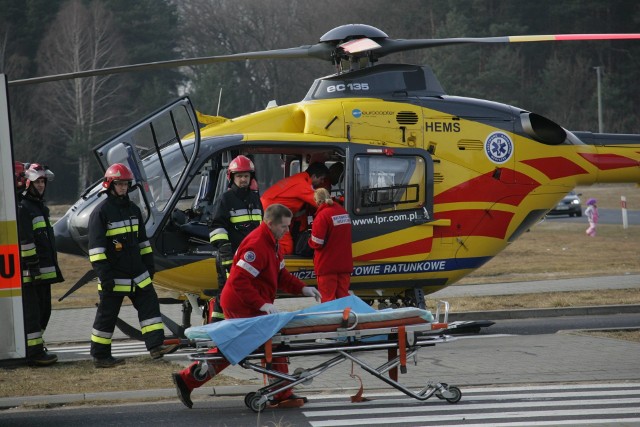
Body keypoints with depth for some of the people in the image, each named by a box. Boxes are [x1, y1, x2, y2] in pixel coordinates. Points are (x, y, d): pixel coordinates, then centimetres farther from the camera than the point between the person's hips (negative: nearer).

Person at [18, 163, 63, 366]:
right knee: (31, 311, -8)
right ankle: (33, 353, -8)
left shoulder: (40, 206, 20)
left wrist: (52, 265, 28)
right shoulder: (22, 208, -13)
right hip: (30, 273, -10)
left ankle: (36, 347, 23)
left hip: (44, 271, 10)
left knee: (44, 310, 14)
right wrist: (32, 265, -22)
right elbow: (24, 240, -19)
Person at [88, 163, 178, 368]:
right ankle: (100, 356, 8)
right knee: (107, 314, 1)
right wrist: (103, 273, -19)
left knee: (150, 305, -1)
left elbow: (142, 240, 22)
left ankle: (155, 345, -2)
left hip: (138, 274, 7)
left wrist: (149, 263, 17)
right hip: (114, 277, -7)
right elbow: (96, 246, -13)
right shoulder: (101, 212, -9)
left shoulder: (133, 209, 13)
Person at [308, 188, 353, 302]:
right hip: (344, 263, 7)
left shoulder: (322, 215, -17)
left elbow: (317, 243, -19)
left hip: (328, 265, -7)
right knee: (343, 296, 11)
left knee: (328, 298, -2)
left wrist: (311, 240, 1)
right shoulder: (343, 212, 7)